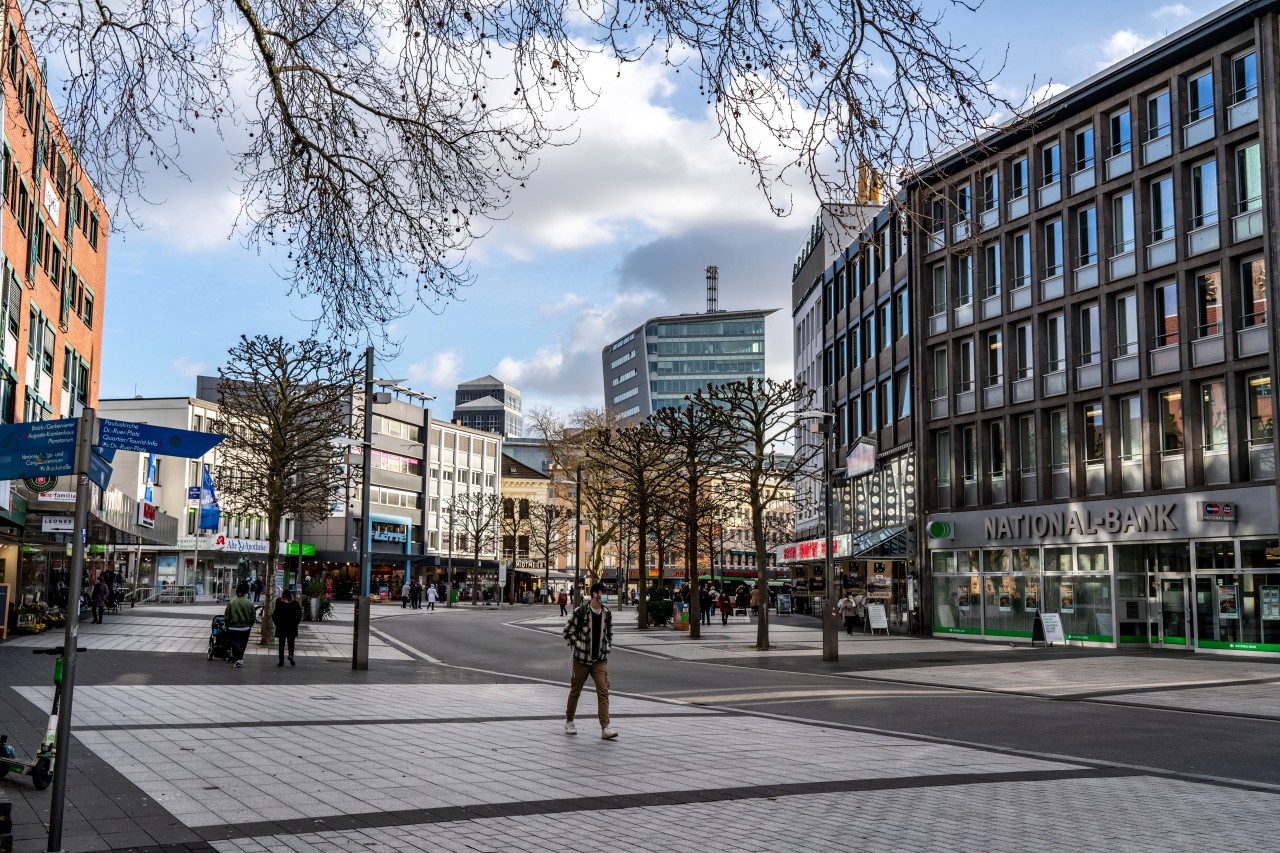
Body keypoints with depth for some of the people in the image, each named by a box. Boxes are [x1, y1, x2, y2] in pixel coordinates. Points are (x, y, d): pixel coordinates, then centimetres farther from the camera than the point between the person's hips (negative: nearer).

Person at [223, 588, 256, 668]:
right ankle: (239, 658, 25)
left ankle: (238, 659, -13)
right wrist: (249, 626, 17)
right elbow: (253, 617, 4)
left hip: (234, 628, -2)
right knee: (242, 644, 15)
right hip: (245, 628, 2)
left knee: (235, 644, -1)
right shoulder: (250, 603, -2)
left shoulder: (231, 603, -7)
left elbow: (226, 616, -3)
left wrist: (227, 626, 8)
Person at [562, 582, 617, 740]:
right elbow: (568, 631, -4)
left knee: (603, 692, -10)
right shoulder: (580, 612, -9)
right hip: (581, 659, -3)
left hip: (601, 660, 3)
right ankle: (569, 722, 31)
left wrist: (606, 648, 8)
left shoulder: (607, 614, 6)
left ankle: (605, 728, -14)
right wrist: (578, 646, -11)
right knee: (575, 691, 11)